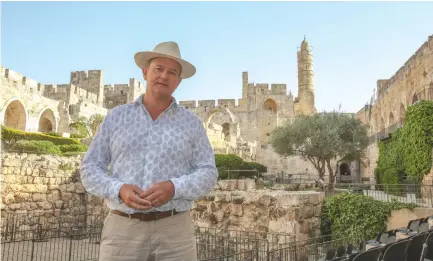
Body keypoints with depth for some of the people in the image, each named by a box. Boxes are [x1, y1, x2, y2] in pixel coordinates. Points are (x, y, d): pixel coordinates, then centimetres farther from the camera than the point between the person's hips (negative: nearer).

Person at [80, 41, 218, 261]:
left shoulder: (191, 122, 6)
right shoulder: (116, 117, 7)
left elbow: (207, 174, 2)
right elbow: (90, 169, 6)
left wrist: (173, 188, -18)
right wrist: (119, 190, -15)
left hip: (174, 230, 0)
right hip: (123, 230, 1)